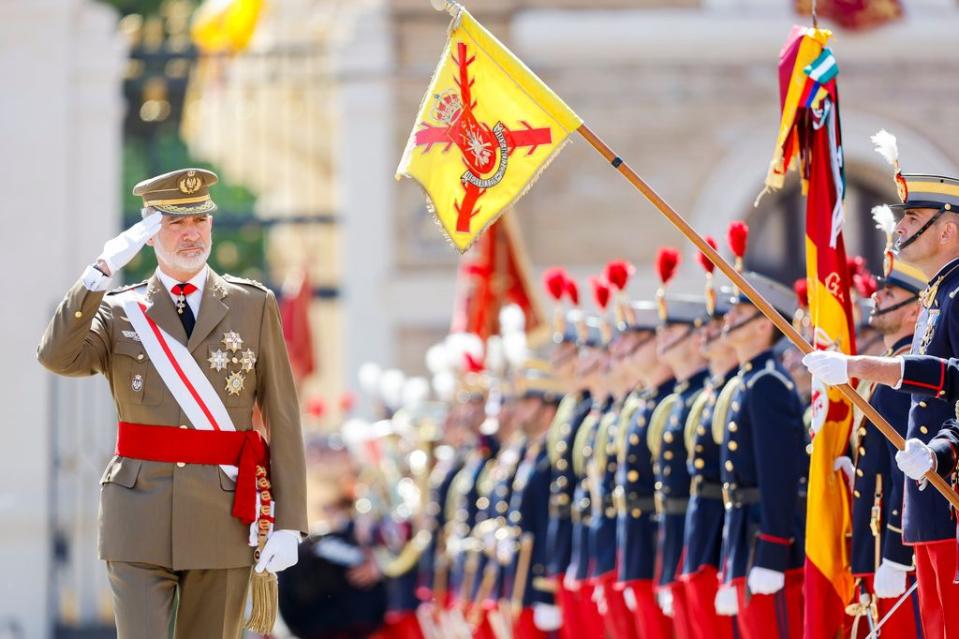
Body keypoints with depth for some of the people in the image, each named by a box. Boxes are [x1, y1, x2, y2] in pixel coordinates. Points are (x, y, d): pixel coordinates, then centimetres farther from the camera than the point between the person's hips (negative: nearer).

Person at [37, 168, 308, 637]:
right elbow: (57, 358, -13)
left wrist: (289, 524, -3)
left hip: (223, 516, 1)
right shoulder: (119, 312, 7)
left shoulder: (254, 306, 7)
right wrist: (103, 270, -18)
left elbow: (283, 420, 3)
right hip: (140, 513, -1)